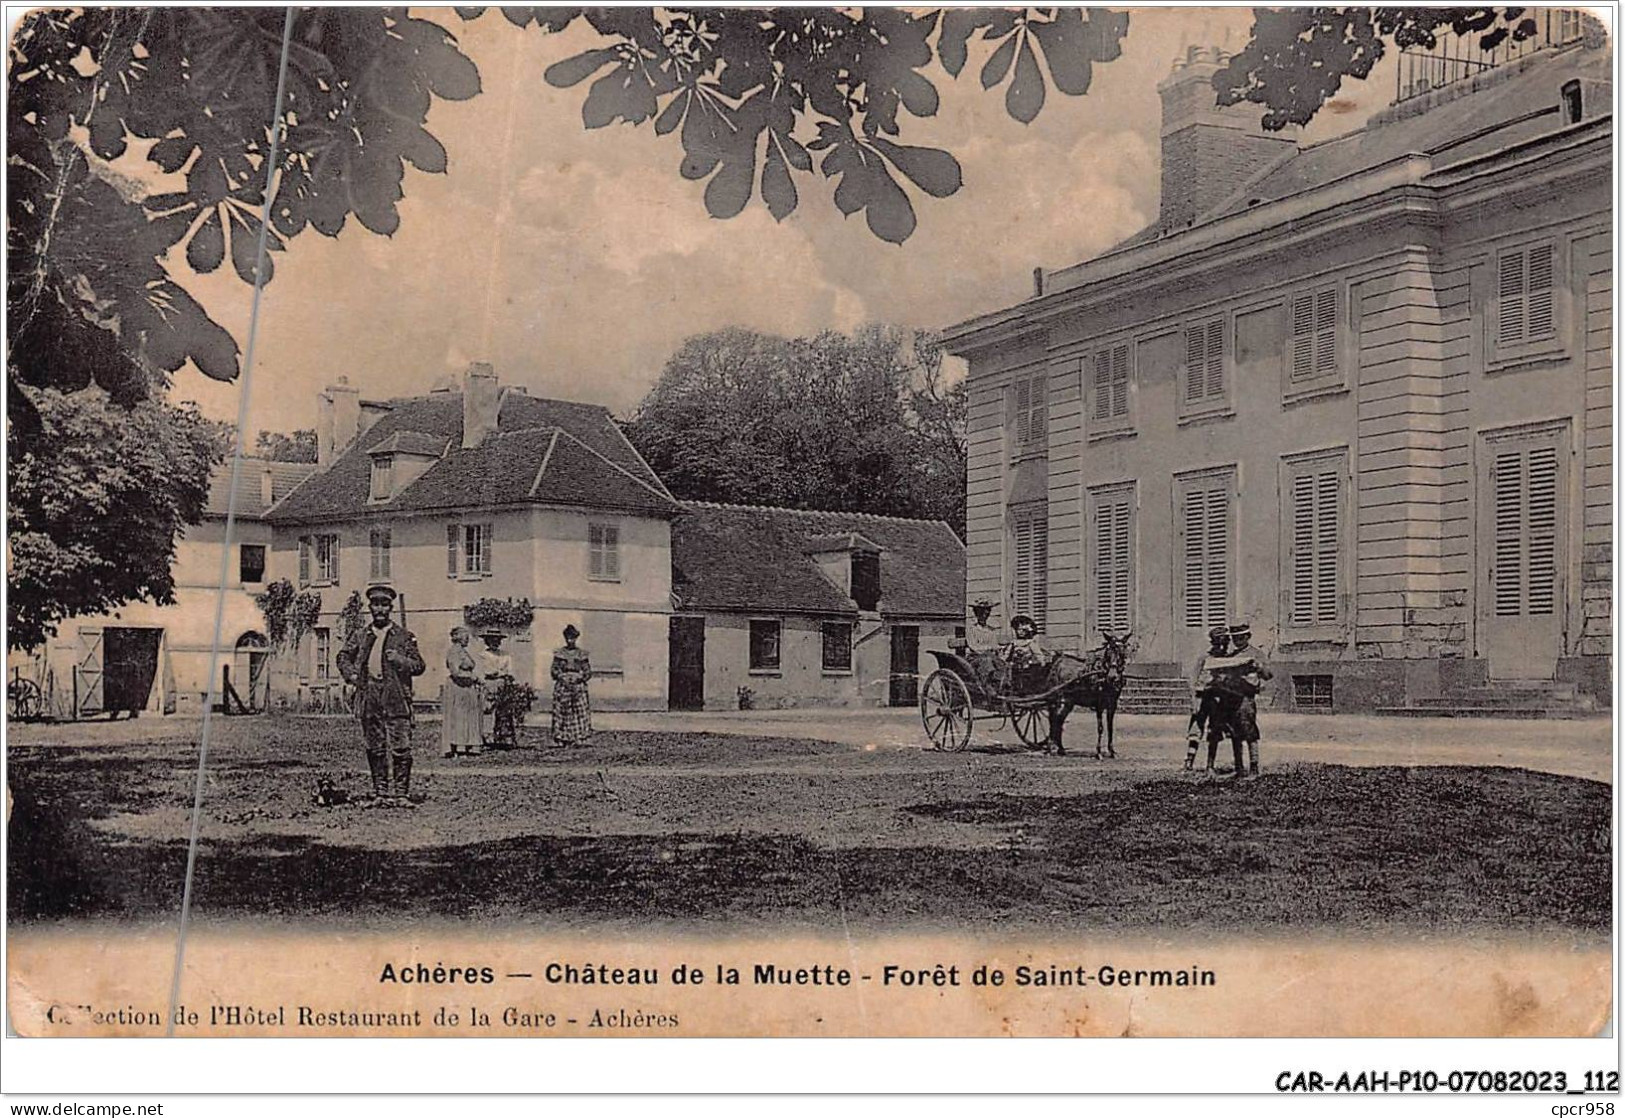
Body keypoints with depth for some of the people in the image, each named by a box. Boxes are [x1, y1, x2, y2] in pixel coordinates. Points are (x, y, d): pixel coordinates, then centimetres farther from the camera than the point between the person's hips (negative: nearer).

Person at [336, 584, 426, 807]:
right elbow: (344, 656, 24)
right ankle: (380, 792, 14)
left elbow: (419, 665, 5)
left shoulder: (403, 636, 6)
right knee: (375, 748, 7)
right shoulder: (360, 636, 14)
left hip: (396, 697, -3)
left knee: (401, 748, -7)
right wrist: (350, 674, 6)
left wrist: (400, 660, -13)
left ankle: (401, 793, -2)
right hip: (369, 695, 3)